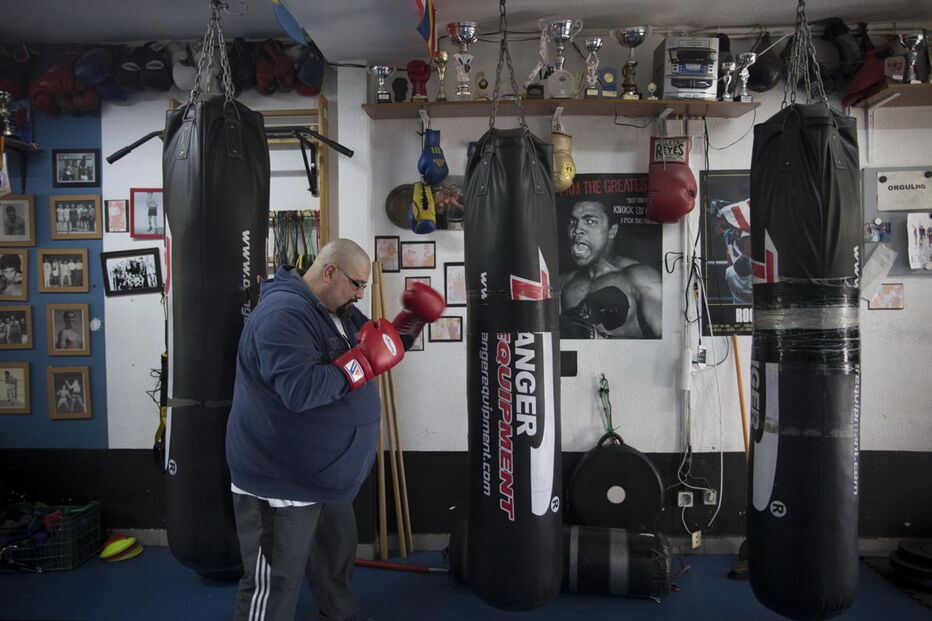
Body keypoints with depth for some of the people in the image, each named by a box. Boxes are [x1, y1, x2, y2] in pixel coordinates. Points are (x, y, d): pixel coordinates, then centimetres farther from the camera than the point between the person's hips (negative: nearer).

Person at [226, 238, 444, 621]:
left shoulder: (339, 310, 8)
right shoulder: (283, 314, -25)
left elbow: (378, 348, 18)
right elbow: (300, 390, -36)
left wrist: (414, 320, 4)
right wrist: (362, 360, -30)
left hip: (325, 473, 10)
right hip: (280, 480, -10)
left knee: (337, 559, 28)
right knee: (274, 586, 2)